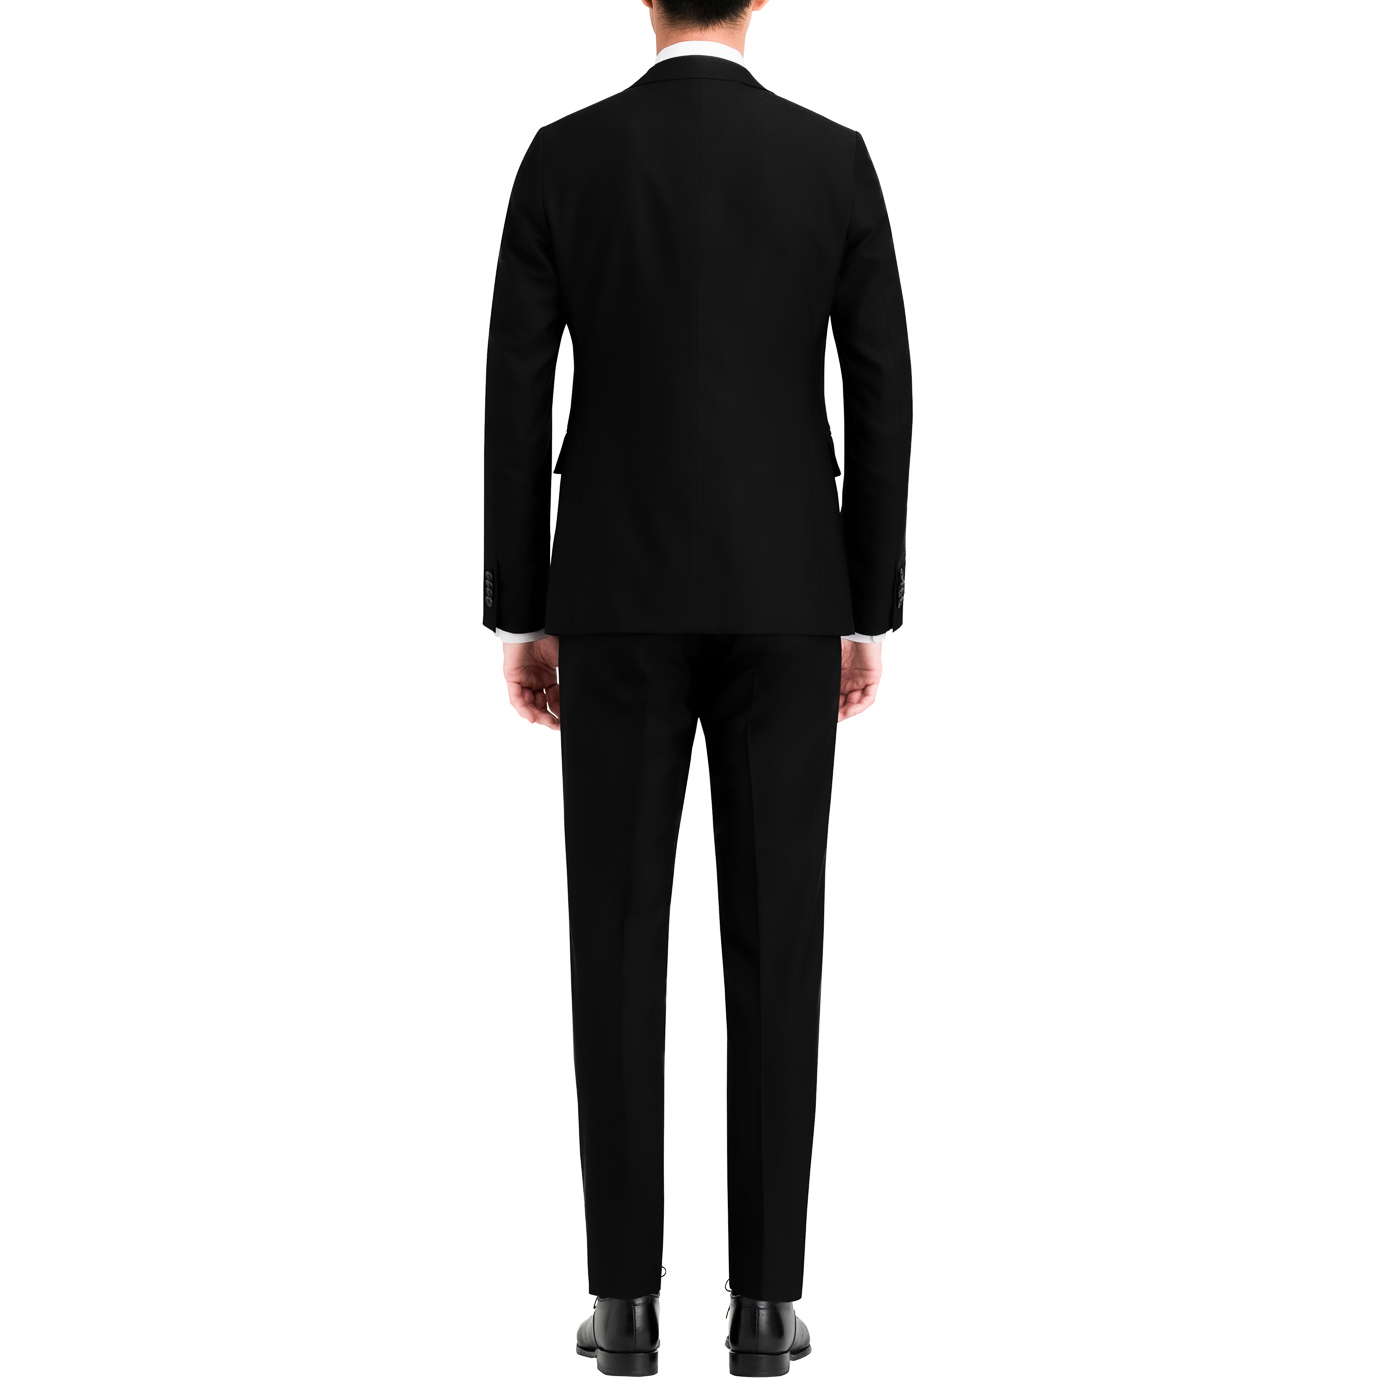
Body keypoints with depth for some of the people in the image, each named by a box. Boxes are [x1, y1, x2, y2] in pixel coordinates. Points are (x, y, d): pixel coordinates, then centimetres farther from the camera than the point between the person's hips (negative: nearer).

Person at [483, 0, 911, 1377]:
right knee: (772, 940, 3)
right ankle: (765, 1296, 4)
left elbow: (515, 400, -2)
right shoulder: (835, 159, 0)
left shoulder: (563, 156, -1)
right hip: (782, 599, 1)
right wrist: (868, 613, 8)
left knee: (619, 942, 3)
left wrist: (519, 617, 5)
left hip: (620, 598, 0)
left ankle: (627, 1295, 4)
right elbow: (881, 398, 0)